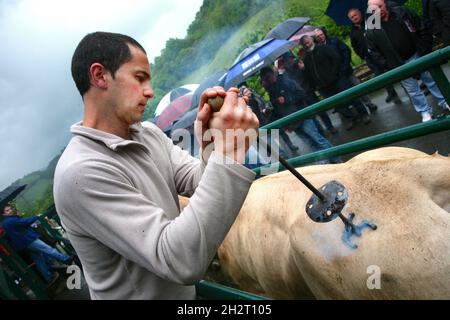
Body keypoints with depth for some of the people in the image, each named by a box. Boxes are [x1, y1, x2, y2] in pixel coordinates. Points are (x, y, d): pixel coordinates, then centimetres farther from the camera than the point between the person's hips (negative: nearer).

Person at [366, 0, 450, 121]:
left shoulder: (402, 12, -9)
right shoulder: (371, 31, -14)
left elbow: (423, 31, -3)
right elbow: (375, 54, -9)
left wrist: (425, 53, -8)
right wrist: (392, 68, -14)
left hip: (418, 55, 2)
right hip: (400, 64, -2)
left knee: (432, 79, 18)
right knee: (412, 89, 10)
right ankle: (425, 111, 30)